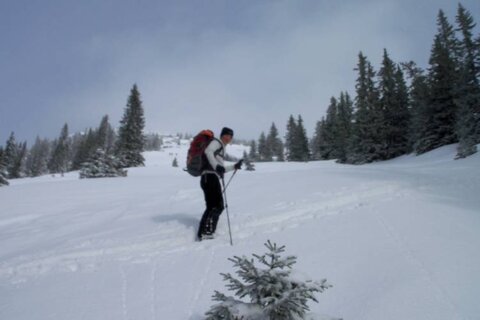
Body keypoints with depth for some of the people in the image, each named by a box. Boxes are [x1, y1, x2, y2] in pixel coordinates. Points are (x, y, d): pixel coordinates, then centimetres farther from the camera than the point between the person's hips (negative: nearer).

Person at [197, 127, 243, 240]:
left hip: (208, 178, 10)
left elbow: (220, 170, 35)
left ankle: (202, 233, 14)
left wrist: (234, 167, 35)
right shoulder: (216, 142, 4)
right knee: (218, 206, -12)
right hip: (210, 177, -10)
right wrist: (216, 165, -30)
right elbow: (208, 151, -19)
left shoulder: (221, 149, 31)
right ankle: (207, 231, -17)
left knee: (211, 207, 12)